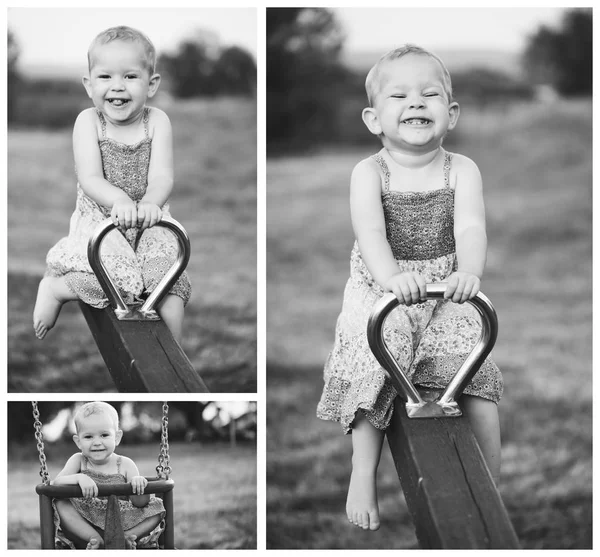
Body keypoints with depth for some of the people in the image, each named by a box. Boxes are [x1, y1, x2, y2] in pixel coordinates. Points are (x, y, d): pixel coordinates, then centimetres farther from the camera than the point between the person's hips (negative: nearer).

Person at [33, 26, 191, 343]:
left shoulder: (156, 121, -3)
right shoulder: (88, 121, -6)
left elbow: (162, 176, -14)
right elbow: (90, 179, -16)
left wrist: (150, 202, -38)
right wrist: (119, 200, -38)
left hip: (147, 222, 2)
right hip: (100, 218, -2)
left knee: (166, 277, -23)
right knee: (115, 275, -29)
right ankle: (53, 288, -1)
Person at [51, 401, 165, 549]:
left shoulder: (125, 465, 0)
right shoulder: (78, 461, 2)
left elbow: (139, 503, -6)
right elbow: (56, 483, -15)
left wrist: (139, 484, -29)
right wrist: (79, 478, -35)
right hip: (83, 524, 0)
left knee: (156, 509, -15)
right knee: (61, 504, -25)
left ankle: (126, 537, -31)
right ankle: (95, 539, -32)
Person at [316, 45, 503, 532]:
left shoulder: (461, 171, -2)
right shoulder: (369, 173, -7)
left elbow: (470, 226, -18)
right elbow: (370, 232, -23)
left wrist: (469, 272, -40)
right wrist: (392, 276, -44)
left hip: (447, 294, 1)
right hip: (381, 291, -1)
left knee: (479, 387, -12)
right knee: (373, 377, -22)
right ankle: (363, 475, -5)